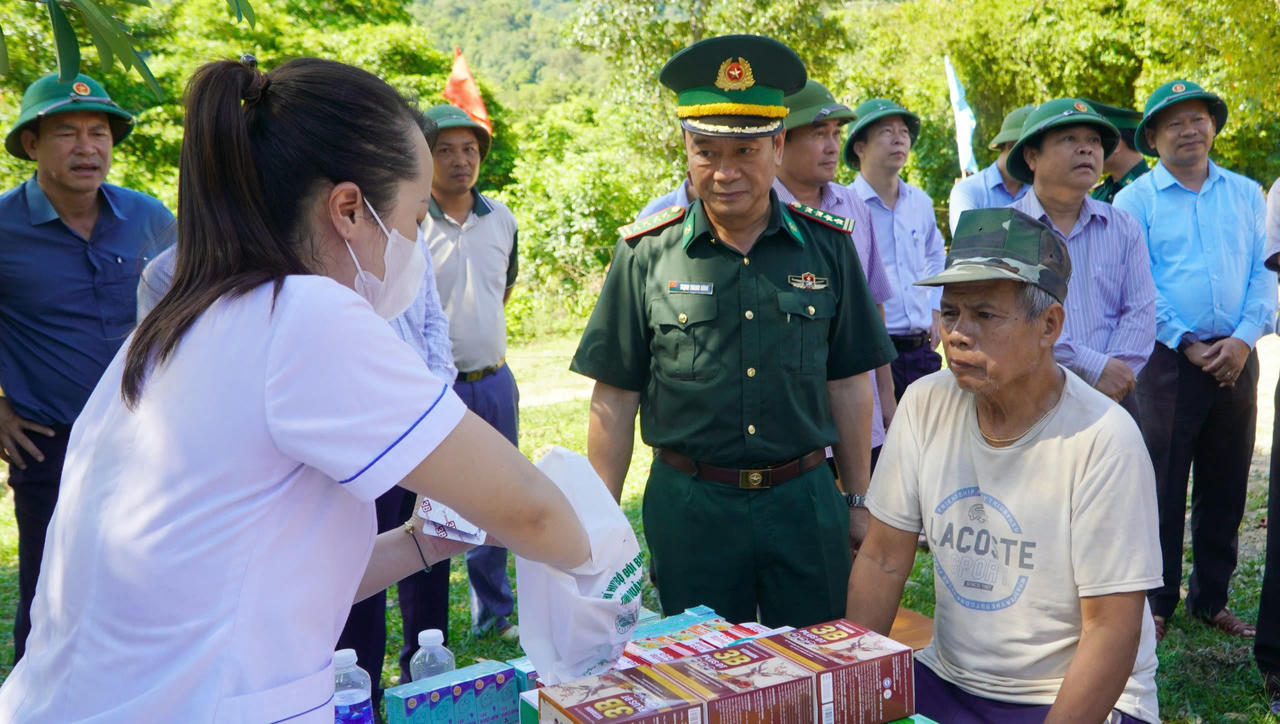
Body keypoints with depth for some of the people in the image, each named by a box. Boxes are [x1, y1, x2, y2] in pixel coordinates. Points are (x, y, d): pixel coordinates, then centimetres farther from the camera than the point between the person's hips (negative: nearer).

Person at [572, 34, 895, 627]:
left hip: (804, 502, 1)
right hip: (689, 505, -1)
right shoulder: (647, 253, -4)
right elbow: (614, 401, -1)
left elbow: (848, 384, 7)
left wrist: (858, 501, 9)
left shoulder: (827, 246, 1)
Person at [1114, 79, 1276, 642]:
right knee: (1164, 485, -1)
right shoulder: (1135, 200, 2)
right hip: (1170, 359, -3)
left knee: (1226, 488, 10)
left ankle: (1211, 599, 23)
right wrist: (1187, 344, -10)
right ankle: (1157, 602, 11)